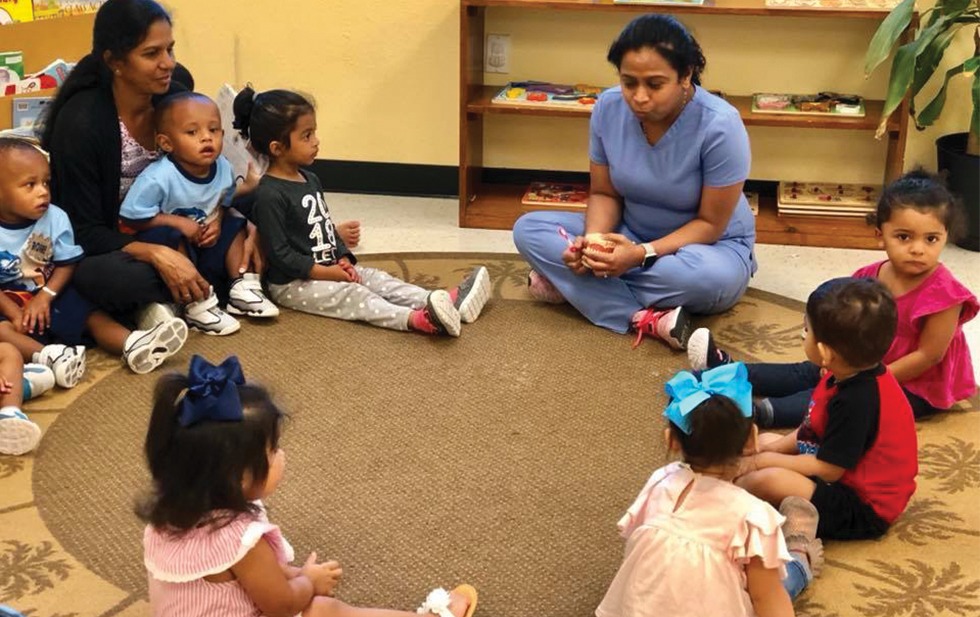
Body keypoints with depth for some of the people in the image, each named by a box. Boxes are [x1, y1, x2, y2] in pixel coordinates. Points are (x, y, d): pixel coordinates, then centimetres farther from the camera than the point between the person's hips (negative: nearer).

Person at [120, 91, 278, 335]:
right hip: (166, 243, -7)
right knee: (169, 237, -35)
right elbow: (131, 215, -27)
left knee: (236, 226, -1)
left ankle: (242, 288, 4)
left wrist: (217, 221, -13)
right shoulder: (159, 177, -30)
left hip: (205, 242, 7)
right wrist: (178, 222, -28)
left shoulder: (223, 168, -11)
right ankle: (197, 305, -26)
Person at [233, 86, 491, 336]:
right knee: (353, 295, -25)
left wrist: (343, 260, 0)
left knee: (377, 279, -6)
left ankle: (448, 302, -18)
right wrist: (325, 273, -20)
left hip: (328, 268, 9)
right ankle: (416, 319, -44)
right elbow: (279, 253, -22)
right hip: (292, 283, -9)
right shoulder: (269, 195, -20)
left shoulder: (310, 180, 10)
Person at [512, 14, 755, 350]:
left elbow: (710, 223, -20)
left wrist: (644, 254, -34)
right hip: (631, 236, 4)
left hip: (709, 245, -4)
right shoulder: (608, 107, -14)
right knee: (528, 228, -15)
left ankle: (567, 284, -20)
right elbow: (604, 193, -3)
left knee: (713, 277, -41)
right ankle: (647, 319, -28)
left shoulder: (720, 125, -27)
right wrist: (593, 241, -25)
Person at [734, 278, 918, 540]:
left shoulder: (857, 401, -31)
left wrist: (766, 460, -15)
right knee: (765, 440, 17)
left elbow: (828, 469, -24)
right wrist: (773, 449, 1)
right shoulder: (856, 376, 1)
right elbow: (812, 429, 12)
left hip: (863, 509, -11)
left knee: (767, 479, -29)